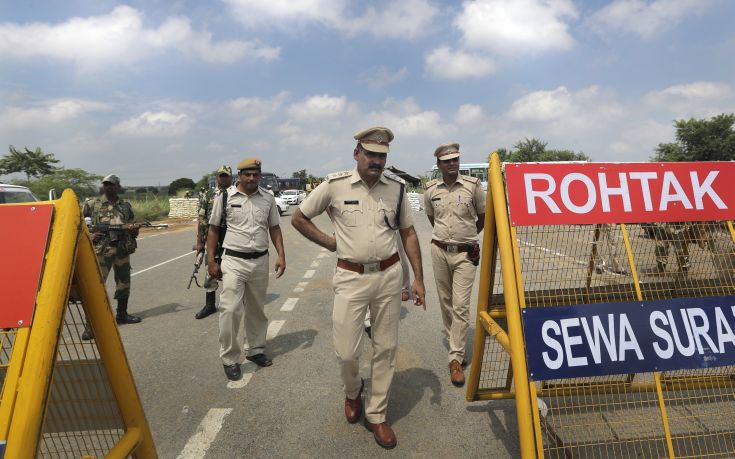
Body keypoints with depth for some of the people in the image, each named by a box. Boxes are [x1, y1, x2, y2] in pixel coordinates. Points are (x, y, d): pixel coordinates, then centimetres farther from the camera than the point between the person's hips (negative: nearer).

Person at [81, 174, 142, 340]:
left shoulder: (126, 206, 10)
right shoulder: (92, 204, 2)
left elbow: (134, 232, 14)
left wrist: (134, 229, -9)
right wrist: (88, 235, -8)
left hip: (123, 250, 4)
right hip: (101, 251, -4)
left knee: (124, 283, 14)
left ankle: (122, 315, 32)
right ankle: (90, 325, -6)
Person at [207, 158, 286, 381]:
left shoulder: (268, 199, 4)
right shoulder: (224, 197, -3)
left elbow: (274, 228, 9)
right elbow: (213, 229, 2)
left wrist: (281, 255, -1)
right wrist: (211, 261, -2)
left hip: (260, 261, 3)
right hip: (233, 261, -3)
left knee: (257, 310, 15)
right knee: (230, 310, -7)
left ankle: (256, 350, 32)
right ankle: (229, 359, 11)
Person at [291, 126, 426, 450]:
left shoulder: (396, 188, 2)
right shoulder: (335, 185, -6)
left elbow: (408, 233, 8)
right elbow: (299, 218, 4)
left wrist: (418, 278, 4)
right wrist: (331, 244, -1)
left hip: (389, 276, 3)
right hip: (351, 278, -2)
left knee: (386, 349, 11)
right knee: (346, 352, 3)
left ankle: (376, 415, 32)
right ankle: (352, 392, 39)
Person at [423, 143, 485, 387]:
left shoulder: (473, 185, -6)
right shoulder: (431, 190, 1)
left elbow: (483, 217, 7)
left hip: (465, 254, -3)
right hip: (439, 250, 3)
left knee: (461, 305, -6)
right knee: (445, 301, 14)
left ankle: (455, 358, 3)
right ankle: (455, 342, 35)